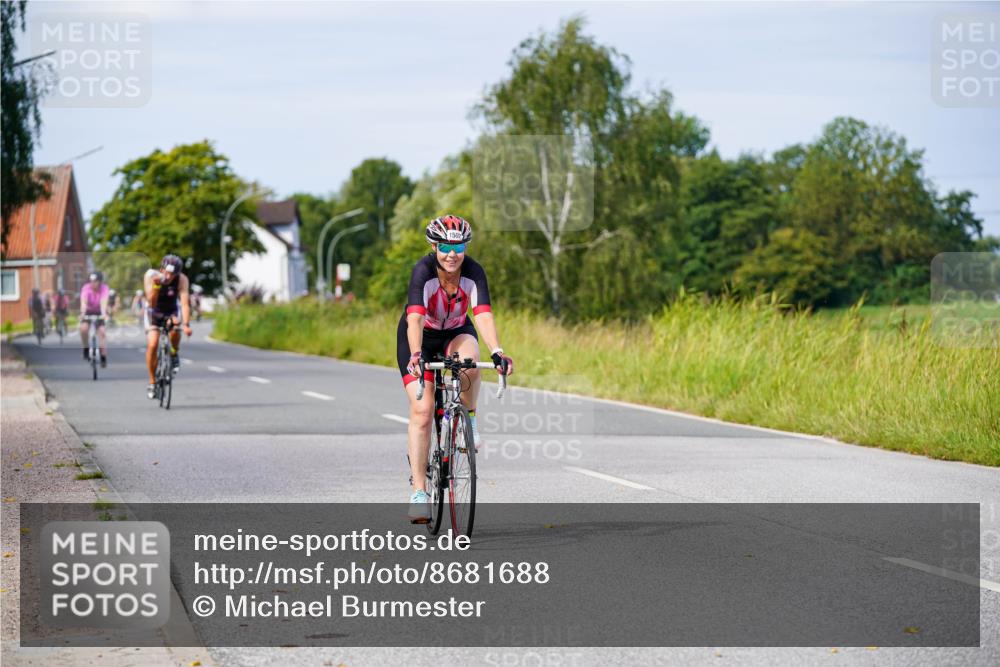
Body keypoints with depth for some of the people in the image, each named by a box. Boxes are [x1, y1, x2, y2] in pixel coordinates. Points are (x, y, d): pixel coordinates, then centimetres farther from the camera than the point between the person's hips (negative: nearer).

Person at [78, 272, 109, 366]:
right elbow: (84, 302, -39)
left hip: (99, 313, 0)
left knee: (101, 332, -12)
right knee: (83, 328, -26)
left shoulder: (104, 288, -23)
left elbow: (103, 302, -39)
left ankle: (103, 358, -3)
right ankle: (86, 348, -3)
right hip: (88, 311, 0)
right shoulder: (86, 288, -25)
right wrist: (82, 314, -57)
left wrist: (103, 314, -57)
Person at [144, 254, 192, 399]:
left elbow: (185, 303, -34)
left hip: (172, 311, 0)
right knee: (152, 345, -17)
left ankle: (174, 354, 1)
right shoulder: (151, 276, -27)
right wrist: (156, 285, -51)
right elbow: (151, 302, -35)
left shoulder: (182, 279, -27)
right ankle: (152, 383, -1)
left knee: (175, 331, -32)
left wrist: (186, 324, -47)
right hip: (154, 311, 0)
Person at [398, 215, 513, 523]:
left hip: (457, 332, 2)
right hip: (420, 336, -2)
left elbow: (483, 315, -34)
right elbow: (414, 318, -41)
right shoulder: (423, 271, -29)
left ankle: (468, 418, -7)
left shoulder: (473, 272, -23)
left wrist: (496, 352, -51)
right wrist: (415, 356, -57)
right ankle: (419, 491, -12)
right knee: (421, 410, -14)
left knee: (469, 362, -36)